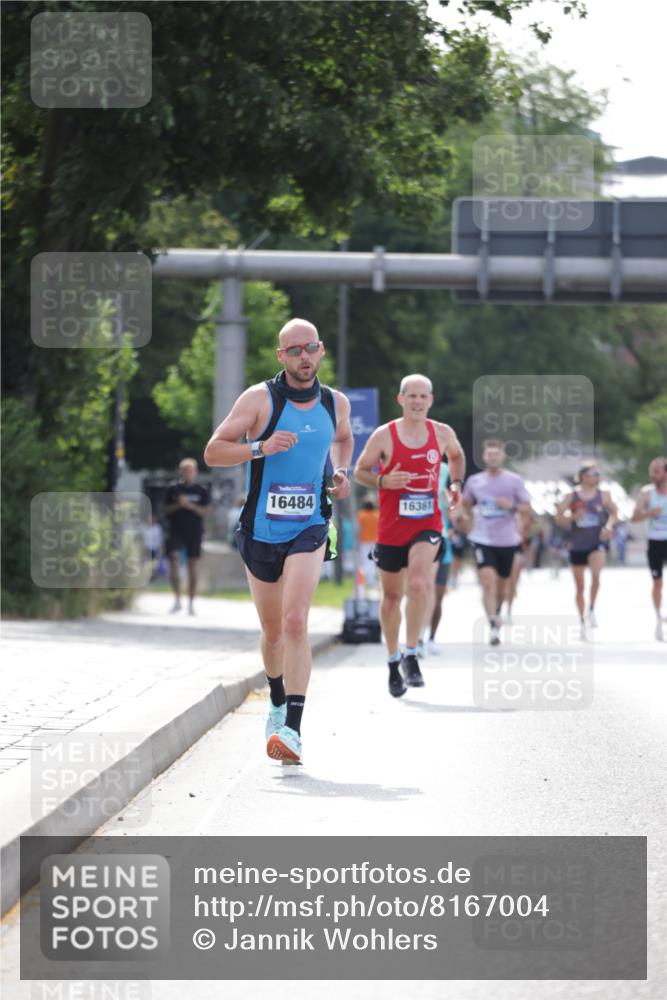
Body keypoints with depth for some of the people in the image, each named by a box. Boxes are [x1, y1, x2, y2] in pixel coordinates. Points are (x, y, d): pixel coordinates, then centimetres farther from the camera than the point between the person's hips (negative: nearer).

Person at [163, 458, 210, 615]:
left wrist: (190, 505, -15)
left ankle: (191, 603, 10)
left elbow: (204, 511, -1)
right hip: (176, 531, 0)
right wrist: (178, 505, -12)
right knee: (174, 558, -16)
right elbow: (166, 509, 6)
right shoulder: (173, 488, 4)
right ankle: (177, 599, -11)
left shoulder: (201, 490, 4)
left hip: (194, 532, 0)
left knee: (192, 567, 3)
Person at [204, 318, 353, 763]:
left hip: (309, 529, 0)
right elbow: (213, 451, -7)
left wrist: (341, 472, 10)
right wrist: (260, 448, -22)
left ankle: (293, 728, -24)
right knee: (273, 630, 13)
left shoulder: (336, 403, 5)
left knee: (295, 622, -18)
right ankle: (278, 702, 42)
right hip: (261, 529, 0)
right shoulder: (260, 398, -5)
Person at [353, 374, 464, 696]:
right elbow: (360, 471, 2)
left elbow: (457, 456, 24)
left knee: (419, 582, -26)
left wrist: (455, 482, 7)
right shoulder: (384, 436, -6)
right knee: (392, 596, 11)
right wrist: (383, 482, -17)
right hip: (391, 527, 0)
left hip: (428, 524, 0)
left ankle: (411, 655, -18)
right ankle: (393, 661, 30)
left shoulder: (442, 433, 2)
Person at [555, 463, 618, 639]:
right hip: (577, 545, 1)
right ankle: (582, 622, 24)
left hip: (598, 543, -1)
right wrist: (573, 517, -17)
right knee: (579, 587, 9)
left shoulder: (603, 495, 2)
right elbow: (559, 519, 1)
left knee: (595, 574, -30)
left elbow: (614, 513, 12)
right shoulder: (571, 497, 0)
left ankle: (592, 609, -11)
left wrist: (609, 526, -7)